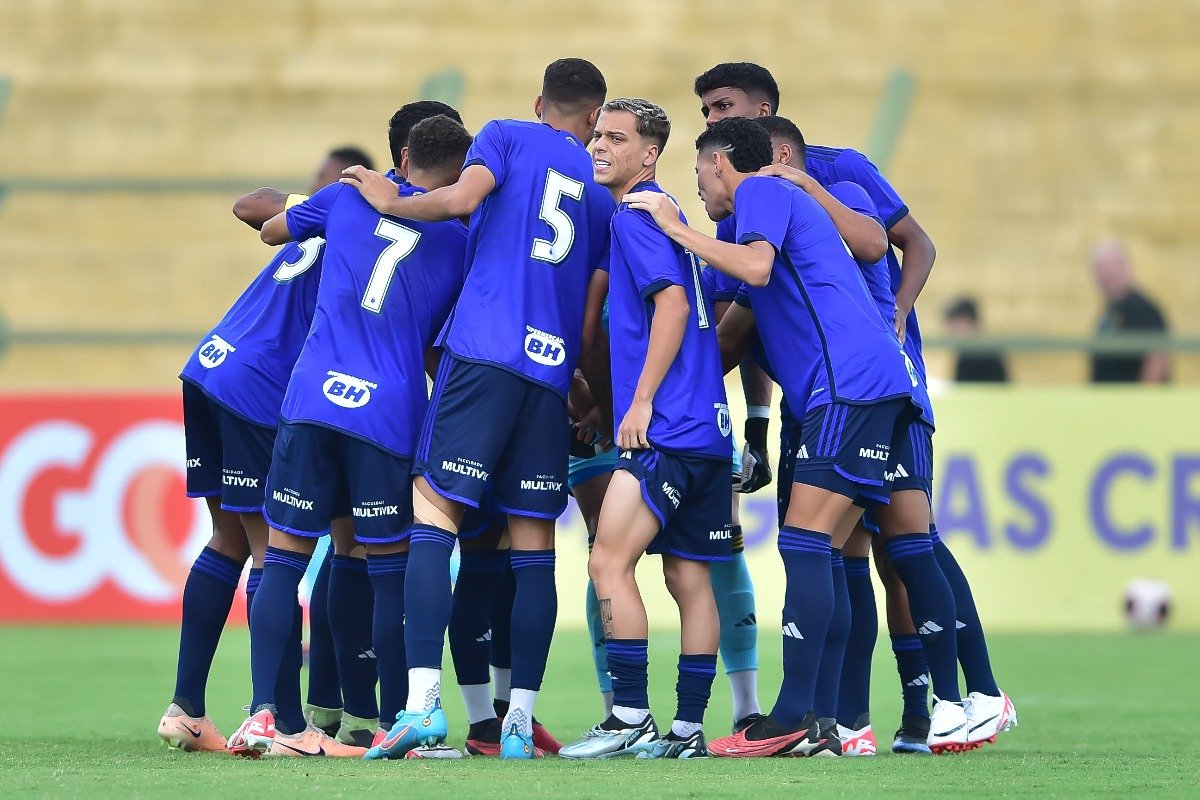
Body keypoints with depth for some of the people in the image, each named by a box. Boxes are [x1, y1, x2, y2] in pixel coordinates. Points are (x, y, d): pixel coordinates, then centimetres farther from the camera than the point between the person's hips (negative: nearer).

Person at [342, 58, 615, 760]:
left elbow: (461, 199, -10)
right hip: (554, 370, 4)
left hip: (484, 353, -4)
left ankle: (423, 700, -21)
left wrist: (390, 202, 6)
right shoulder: (603, 191, 21)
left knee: (434, 517, -7)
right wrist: (605, 398, 33)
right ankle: (521, 721, 3)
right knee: (535, 551, 7)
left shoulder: (506, 137, 10)